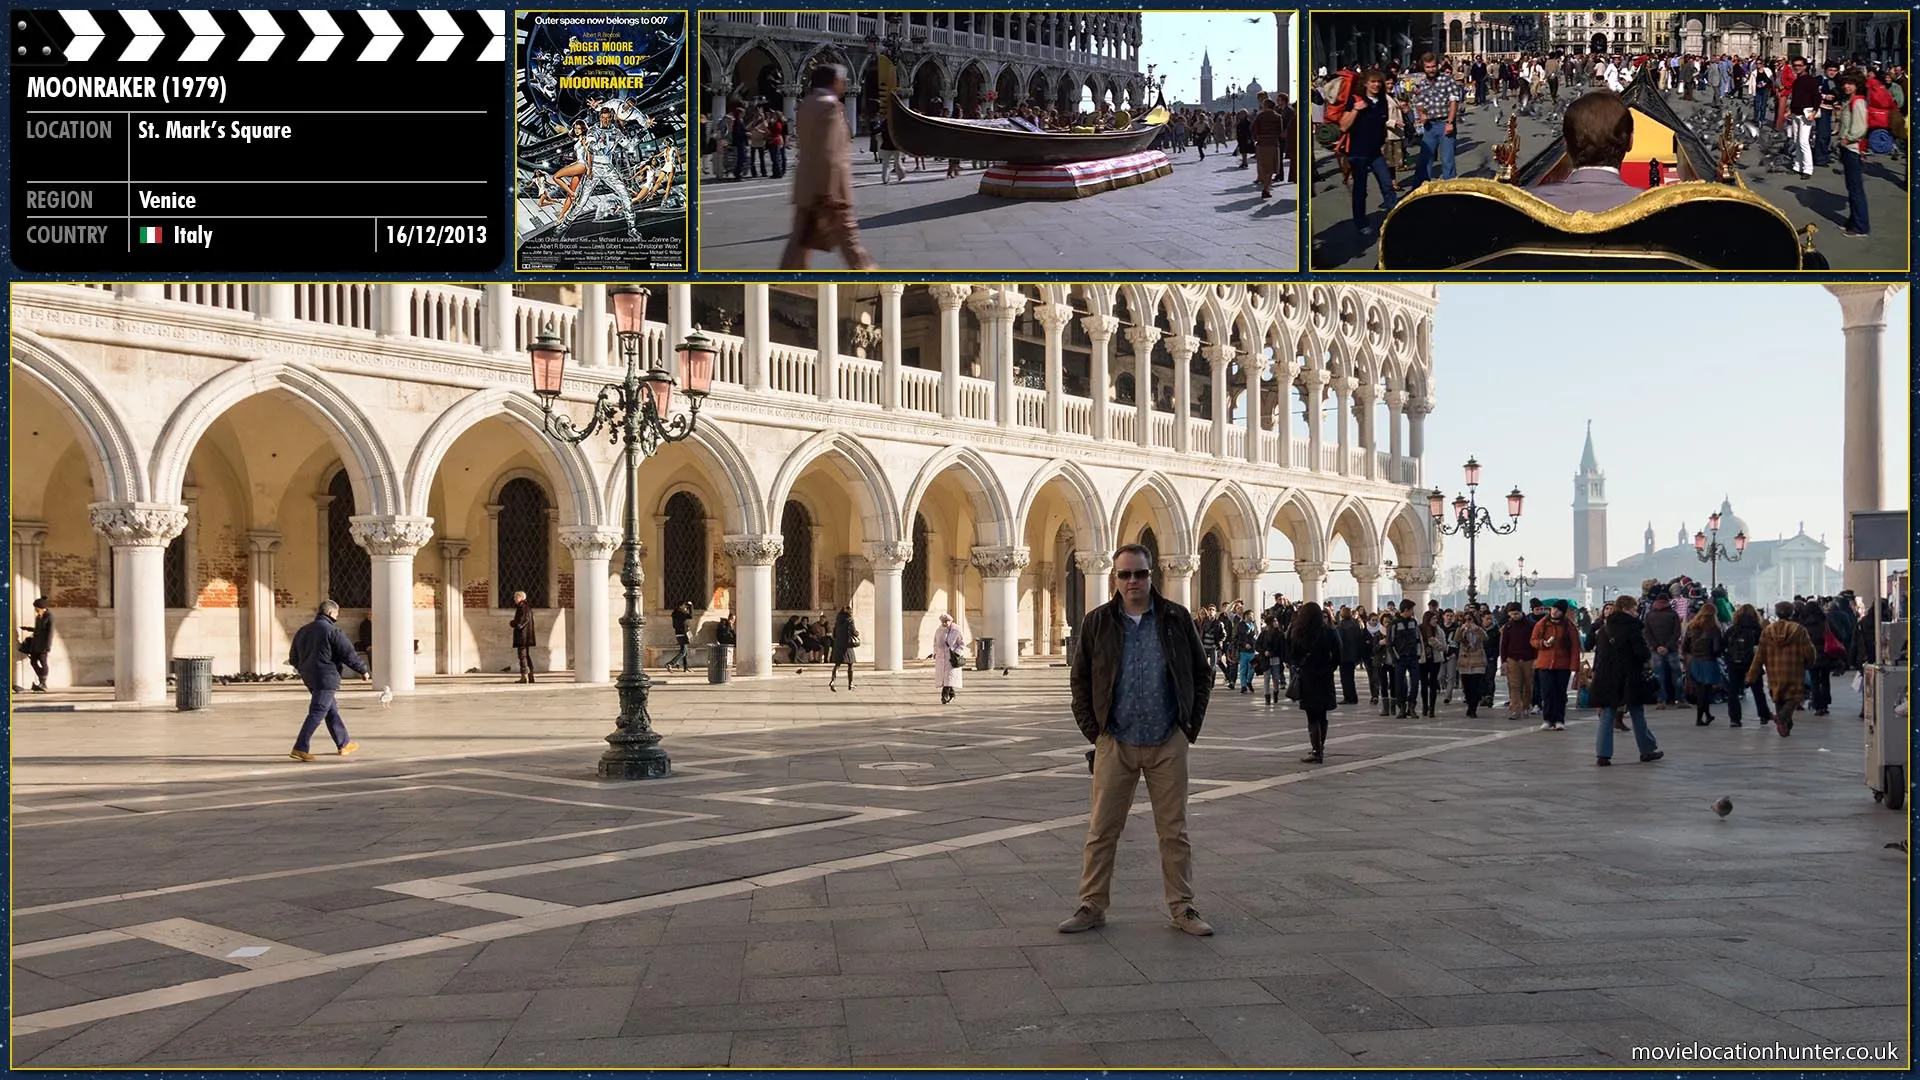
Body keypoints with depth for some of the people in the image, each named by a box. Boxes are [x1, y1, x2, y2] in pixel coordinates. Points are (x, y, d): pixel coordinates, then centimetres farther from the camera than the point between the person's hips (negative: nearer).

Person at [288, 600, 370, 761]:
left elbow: (293, 659, 18)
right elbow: (349, 654, -12)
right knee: (317, 713, -7)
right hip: (326, 678, -8)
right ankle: (300, 748, -12)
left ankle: (344, 744, 25)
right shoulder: (333, 631, -12)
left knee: (332, 711, 17)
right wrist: (363, 671, 0)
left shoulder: (302, 631, 12)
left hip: (309, 678, 8)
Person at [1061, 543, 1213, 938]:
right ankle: (1092, 906, 15)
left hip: (1168, 744, 0)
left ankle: (1182, 907, 18)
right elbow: (1080, 679, 8)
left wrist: (1191, 724, 1)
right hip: (1115, 743, 0)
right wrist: (1091, 728, 0)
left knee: (1174, 831, 7)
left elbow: (1201, 676, 8)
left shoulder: (1177, 619, 2)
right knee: (1102, 830, 4)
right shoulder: (1097, 622, 2)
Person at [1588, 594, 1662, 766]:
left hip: (1605, 678, 5)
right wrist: (1648, 658, 7)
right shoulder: (1631, 626, -10)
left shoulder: (1604, 627, 9)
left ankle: (1602, 754, -2)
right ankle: (1647, 750, 22)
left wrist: (1596, 672, 15)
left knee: (1606, 716, 5)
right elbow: (1641, 651, -15)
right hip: (1629, 678, -5)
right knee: (1637, 714, 10)